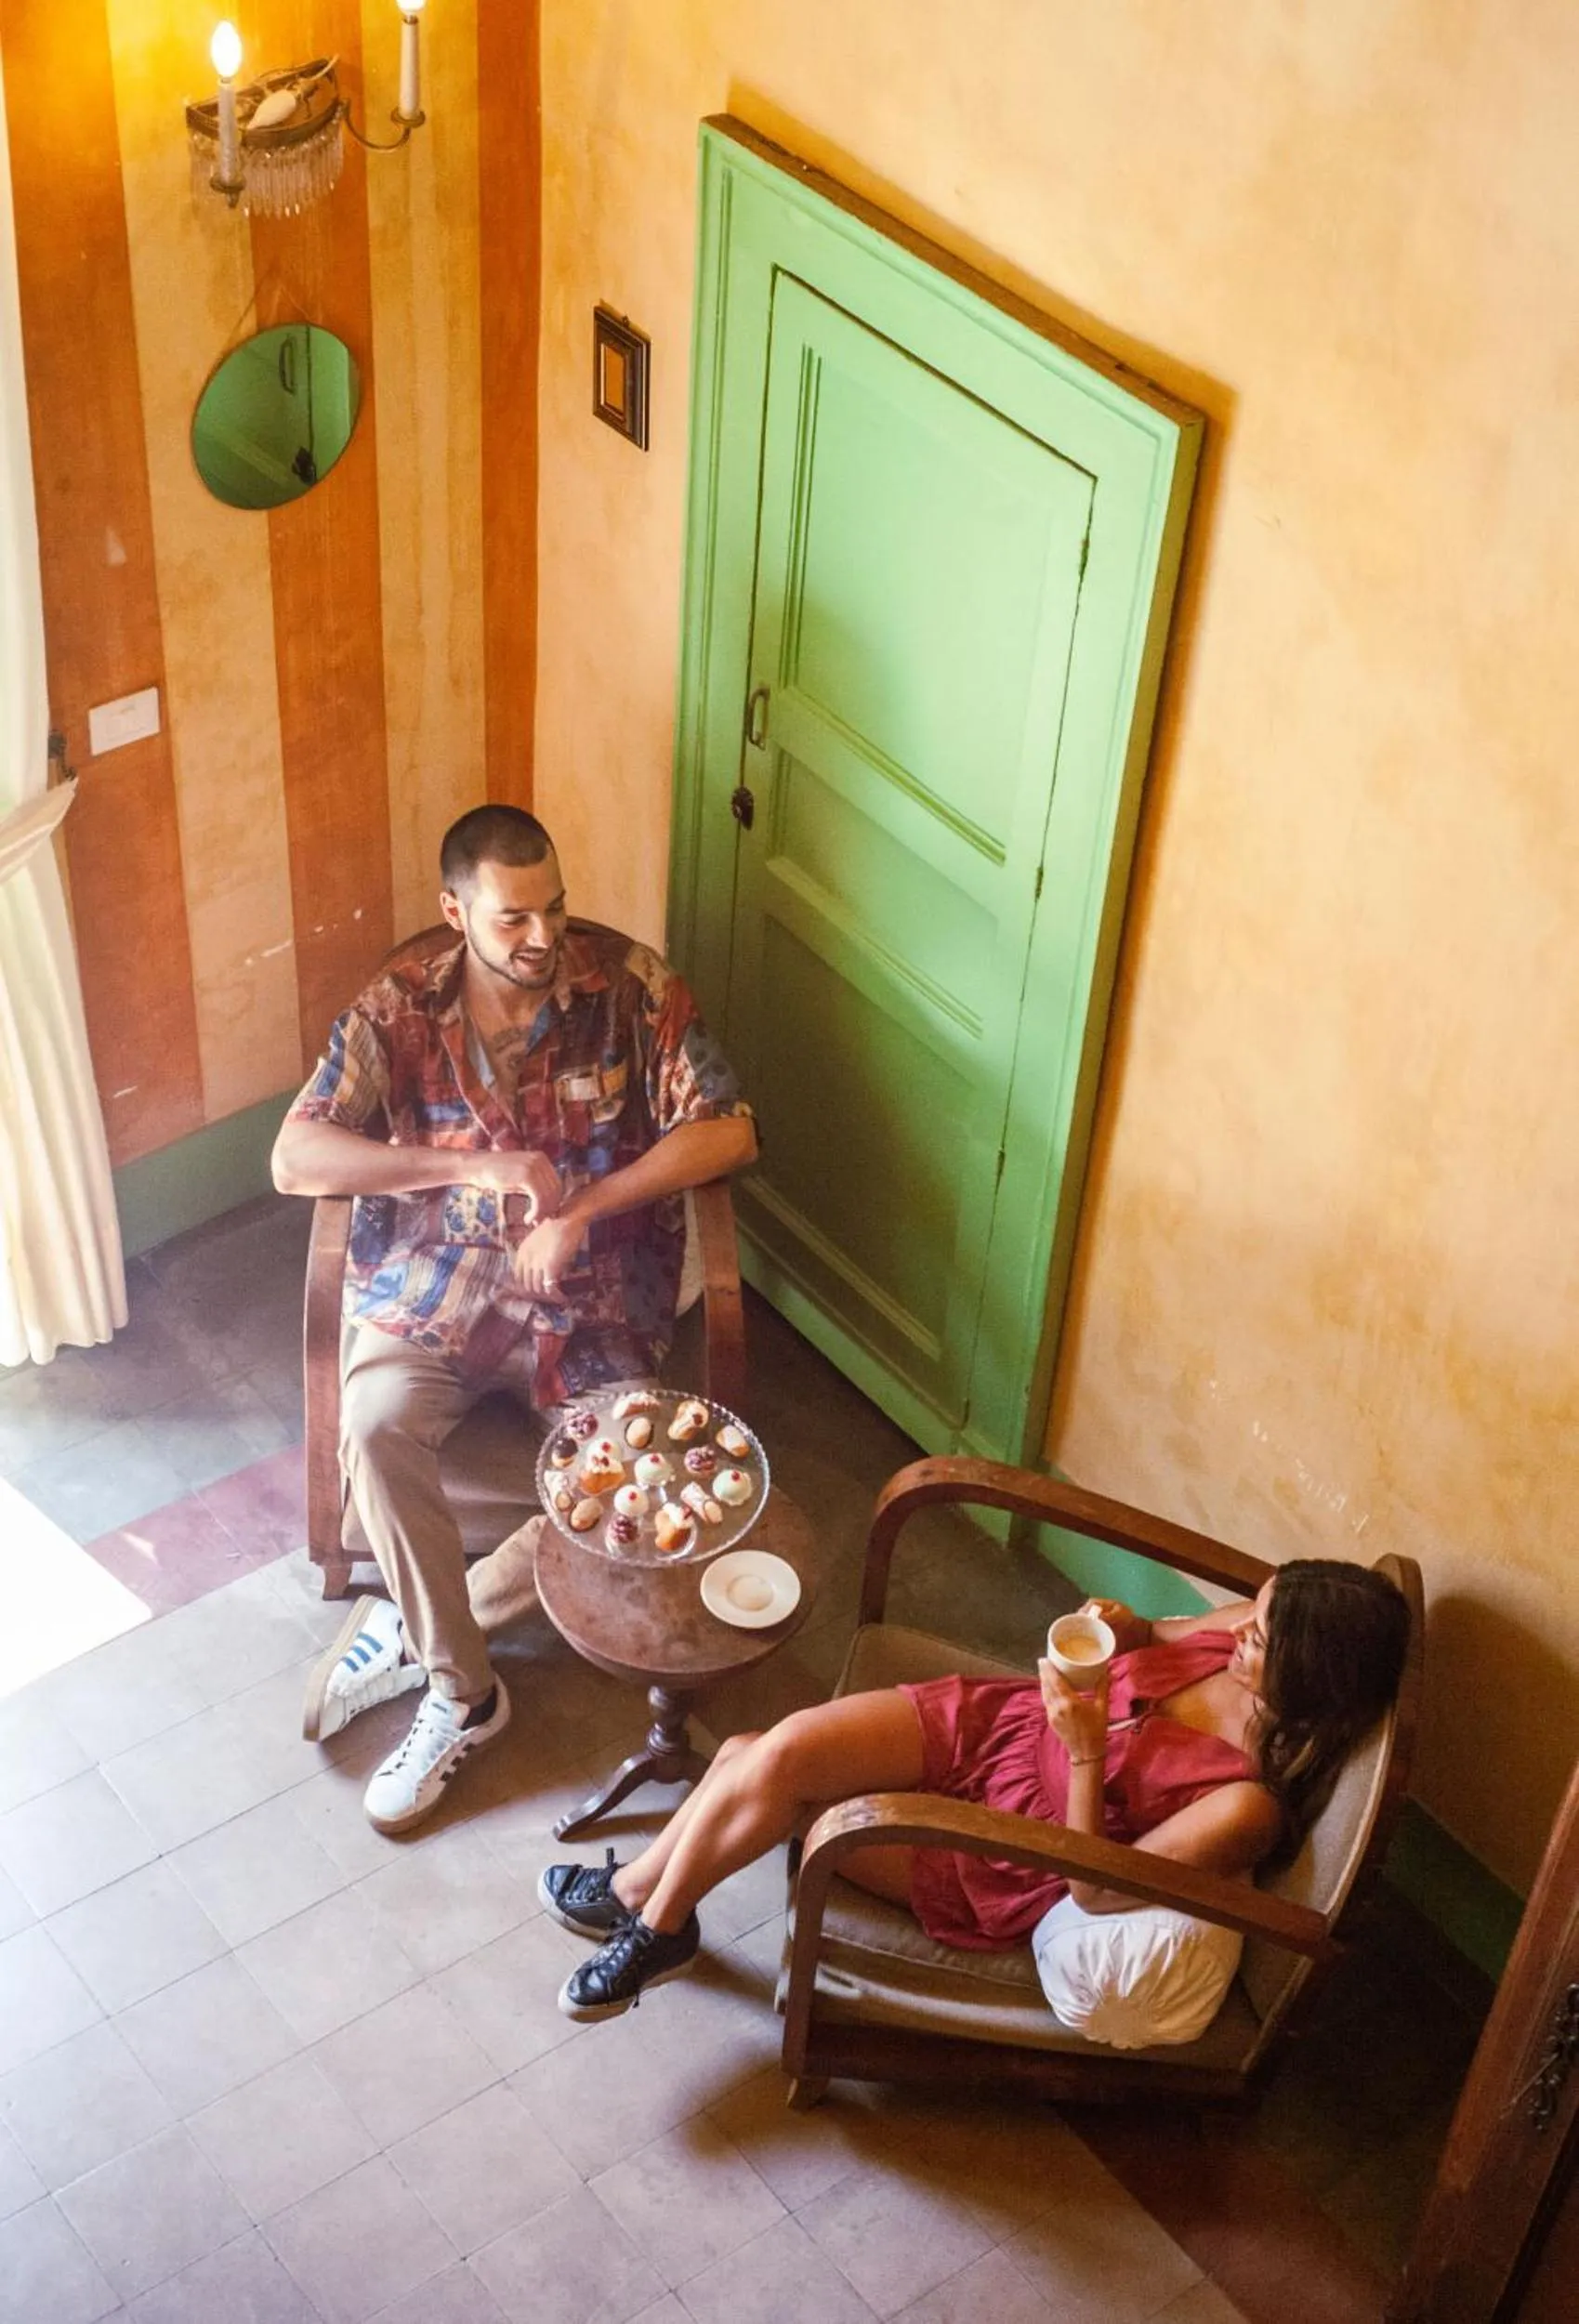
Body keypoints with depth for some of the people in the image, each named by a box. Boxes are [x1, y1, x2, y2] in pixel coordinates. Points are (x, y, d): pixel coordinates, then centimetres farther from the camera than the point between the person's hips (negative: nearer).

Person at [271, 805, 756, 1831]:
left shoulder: (631, 984, -7)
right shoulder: (398, 1010, -5)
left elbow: (728, 1131, -11)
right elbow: (296, 1158, -13)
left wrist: (582, 1209, -19)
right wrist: (472, 1169, -23)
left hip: (591, 1294, 0)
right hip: (434, 1284, 0)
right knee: (375, 1426, -29)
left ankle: (415, 1628, -3)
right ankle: (464, 1692, -12)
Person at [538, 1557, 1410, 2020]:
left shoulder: (1248, 1805, -28)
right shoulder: (1251, 1628, -12)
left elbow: (1094, 1889, -21)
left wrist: (1086, 1757, -31)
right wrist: (1126, 1628, -13)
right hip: (996, 1719, 6)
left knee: (772, 1781, -14)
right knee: (775, 1750, -11)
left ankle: (656, 1922, 14)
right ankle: (639, 1890, 15)